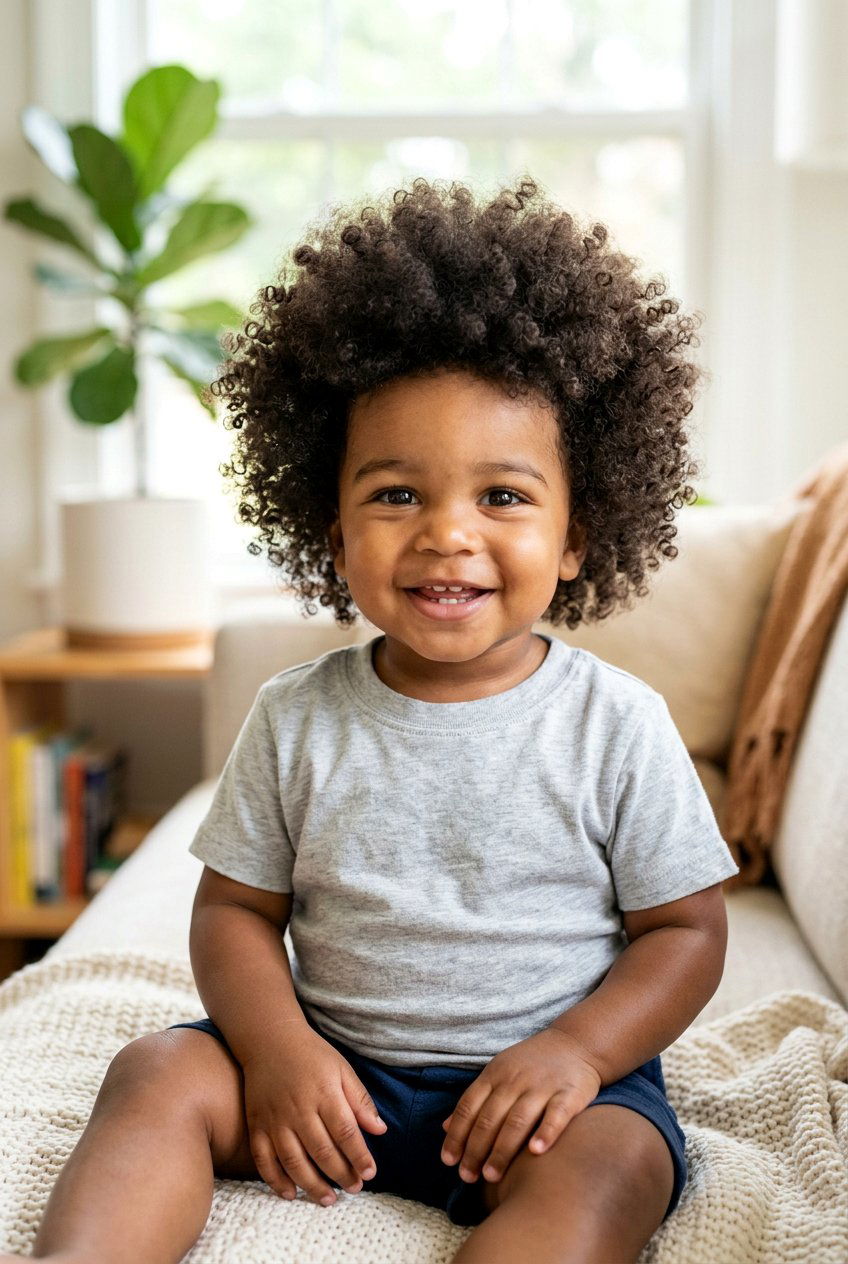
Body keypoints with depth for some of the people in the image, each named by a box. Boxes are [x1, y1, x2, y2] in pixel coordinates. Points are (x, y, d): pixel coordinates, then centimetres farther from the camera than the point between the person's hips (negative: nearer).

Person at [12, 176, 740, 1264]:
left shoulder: (617, 724, -7)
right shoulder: (296, 718, -2)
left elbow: (685, 929, -2)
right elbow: (235, 909, 3)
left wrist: (574, 1052, -17)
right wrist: (278, 1046, -15)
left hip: (548, 1072, -2)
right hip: (335, 1069, 3)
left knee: (606, 1163, -30)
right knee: (158, 1074, -16)